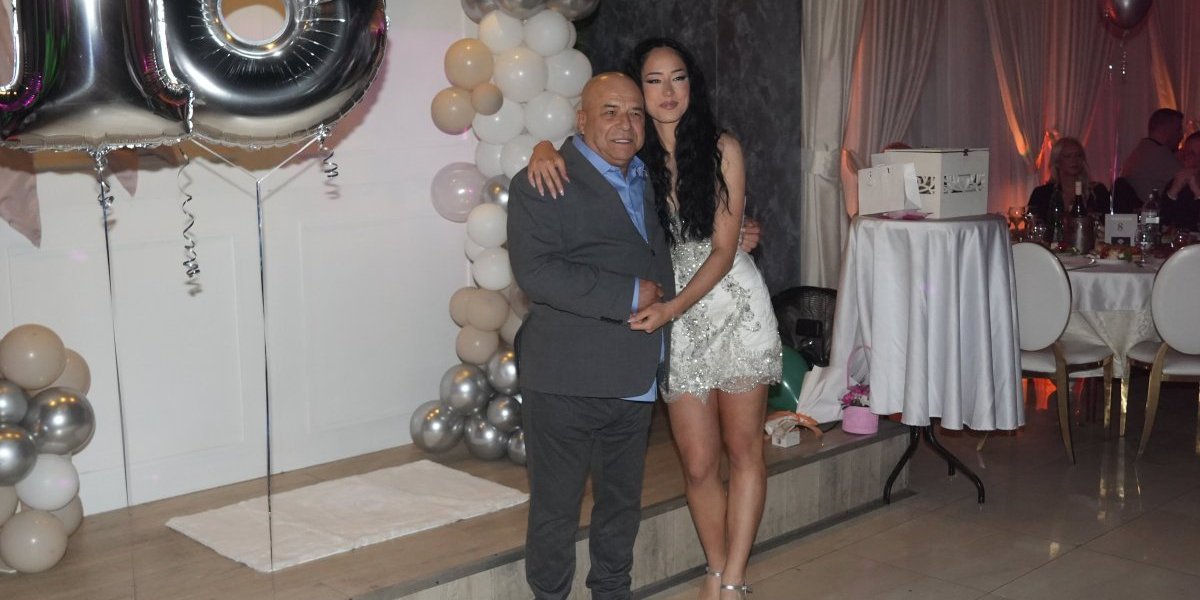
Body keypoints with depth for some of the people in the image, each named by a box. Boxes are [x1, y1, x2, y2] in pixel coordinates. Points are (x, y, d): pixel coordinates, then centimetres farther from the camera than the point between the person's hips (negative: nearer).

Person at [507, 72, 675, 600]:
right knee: (556, 506, 4)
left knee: (622, 502, 19)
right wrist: (628, 295, -21)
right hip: (567, 379, -7)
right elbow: (535, 270, -21)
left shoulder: (648, 180, 15)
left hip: (636, 378, 7)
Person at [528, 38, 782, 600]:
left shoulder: (721, 149, -7)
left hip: (734, 306, -2)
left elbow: (724, 250, -9)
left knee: (743, 448, 4)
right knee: (698, 465, 5)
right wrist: (545, 151, -18)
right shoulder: (630, 154, 1)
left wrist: (671, 307, -21)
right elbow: (557, 141, 7)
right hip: (674, 318, 2)